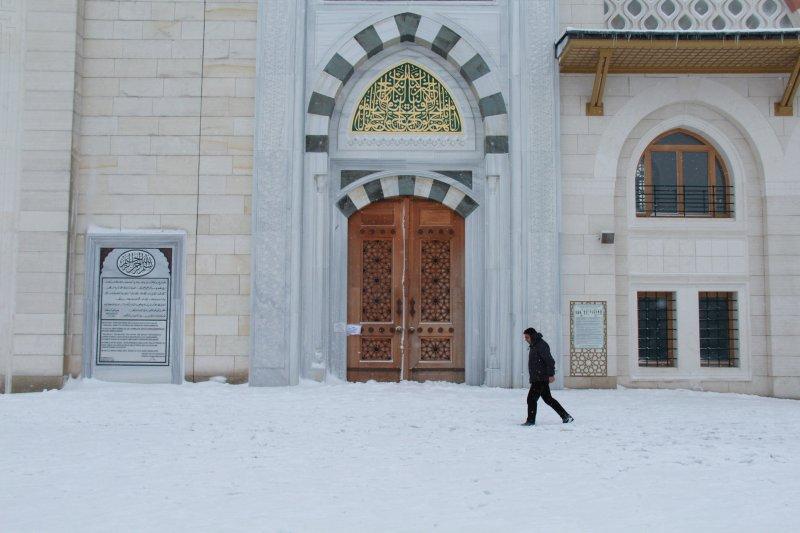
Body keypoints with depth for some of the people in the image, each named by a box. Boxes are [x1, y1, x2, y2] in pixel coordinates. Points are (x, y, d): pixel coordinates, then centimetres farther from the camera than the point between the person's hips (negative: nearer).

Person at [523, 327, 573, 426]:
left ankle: (531, 421, -3)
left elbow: (549, 361, -21)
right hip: (536, 379, 11)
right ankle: (566, 416, 21)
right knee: (548, 399, 15)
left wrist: (551, 374, -25)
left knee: (531, 398, -9)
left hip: (541, 379, -11)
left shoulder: (541, 345, -16)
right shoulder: (533, 345, 16)